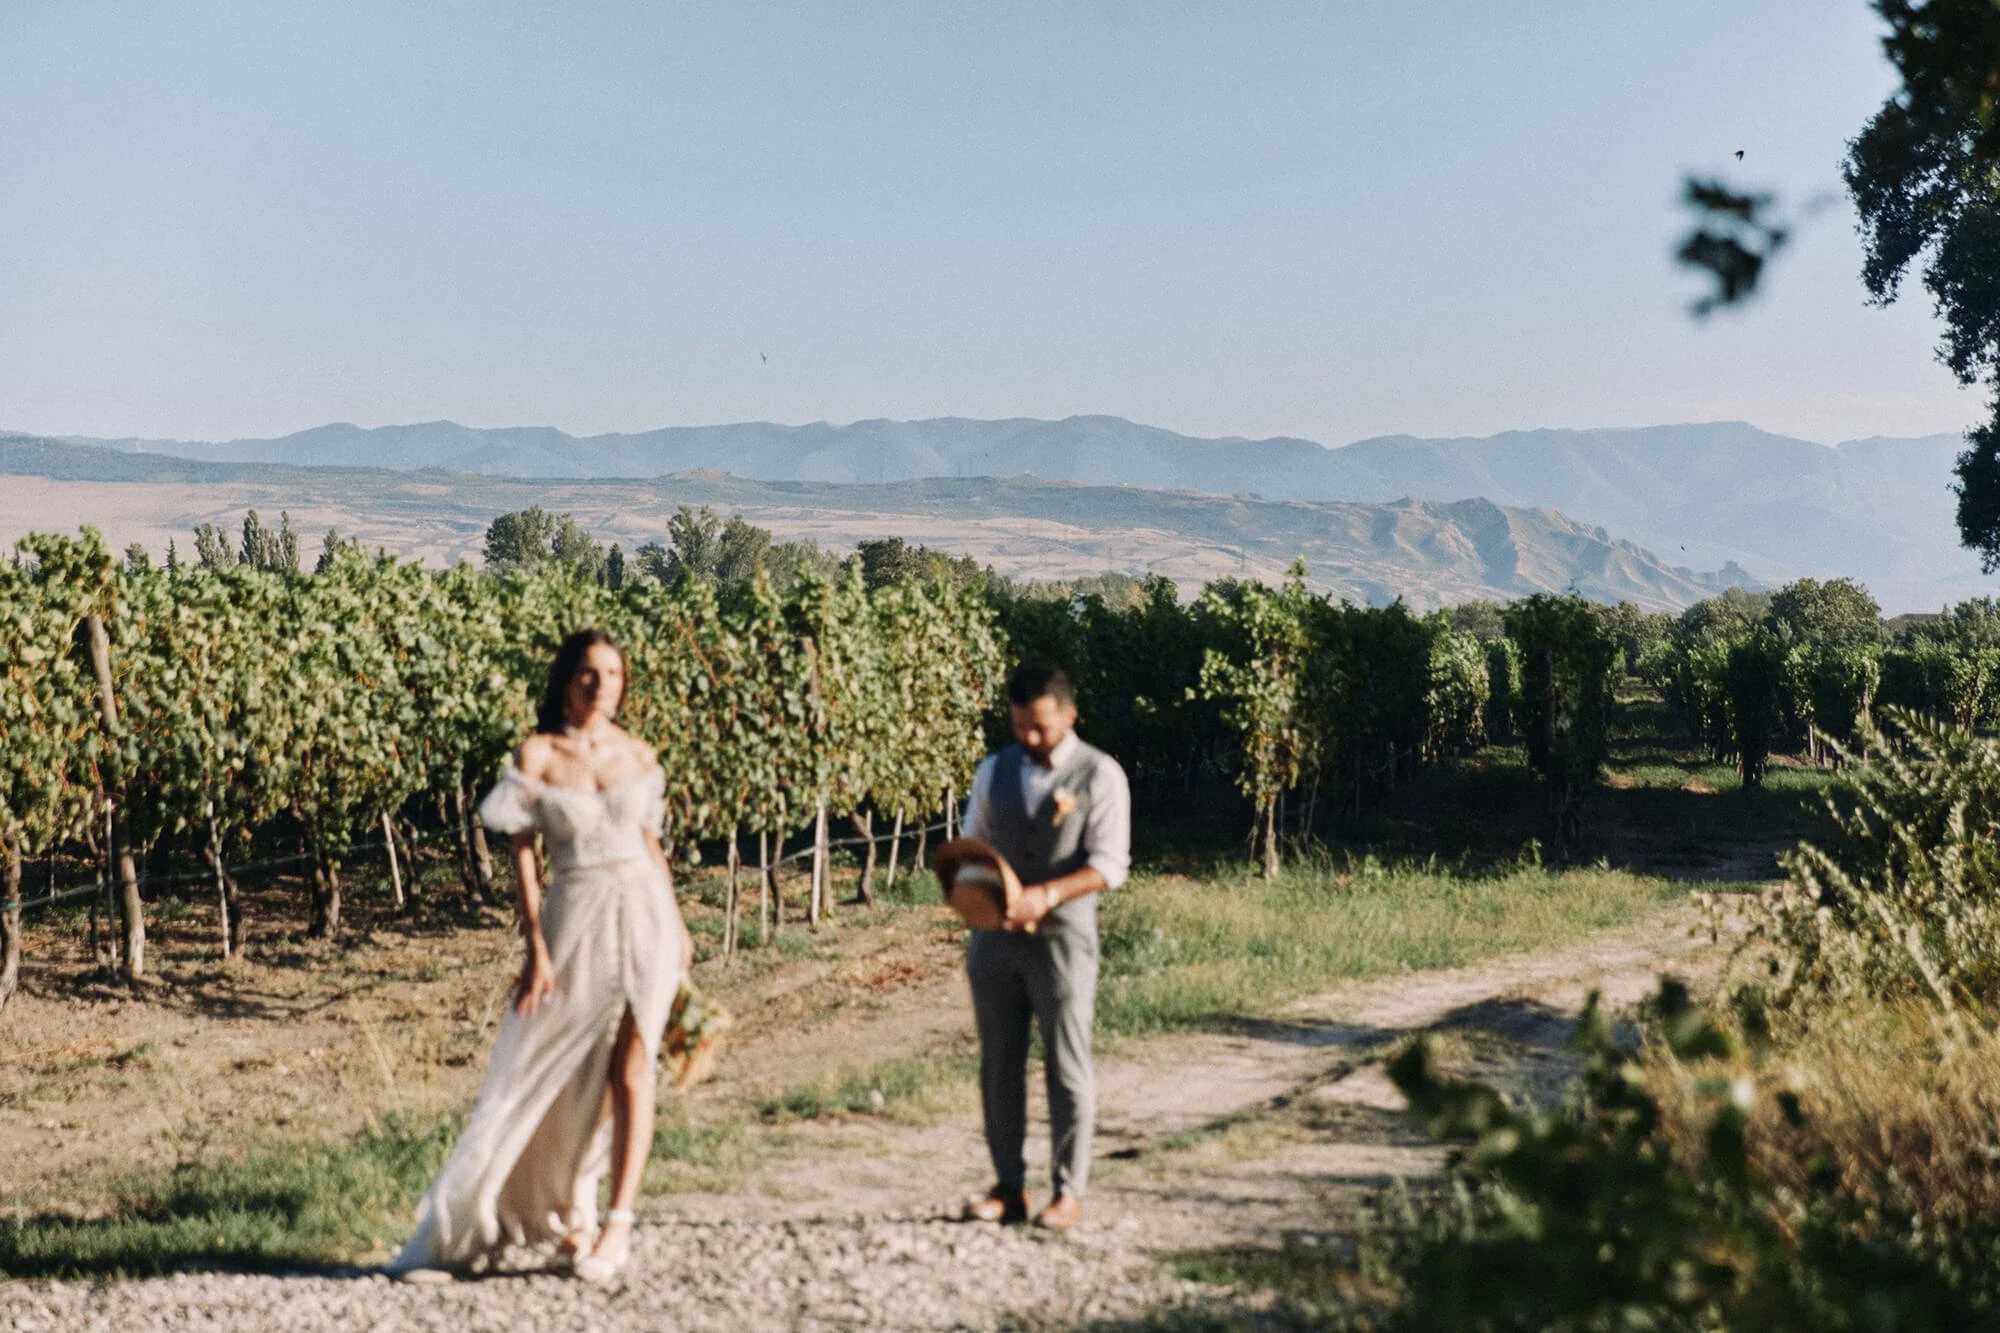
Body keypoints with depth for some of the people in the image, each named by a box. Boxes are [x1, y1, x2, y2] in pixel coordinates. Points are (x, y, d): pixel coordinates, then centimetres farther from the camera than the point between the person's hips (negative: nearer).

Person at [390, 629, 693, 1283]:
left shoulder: (638, 755, 7)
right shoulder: (536, 755, -3)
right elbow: (523, 853, -4)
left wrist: (678, 926, 16)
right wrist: (534, 947, -10)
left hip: (643, 915, 2)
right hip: (574, 920, -1)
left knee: (631, 1068, -3)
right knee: (564, 1074, 4)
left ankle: (619, 1223, 0)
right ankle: (571, 1211, 21)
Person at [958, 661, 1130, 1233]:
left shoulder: (1100, 775, -3)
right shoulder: (994, 772, 11)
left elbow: (1109, 863, -10)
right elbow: (971, 845, 17)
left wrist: (1048, 894, -24)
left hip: (1062, 935, -4)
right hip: (995, 935, 4)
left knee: (1067, 1068, 0)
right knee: (999, 1065, 7)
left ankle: (1069, 1191, 8)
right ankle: (1008, 1186, 16)